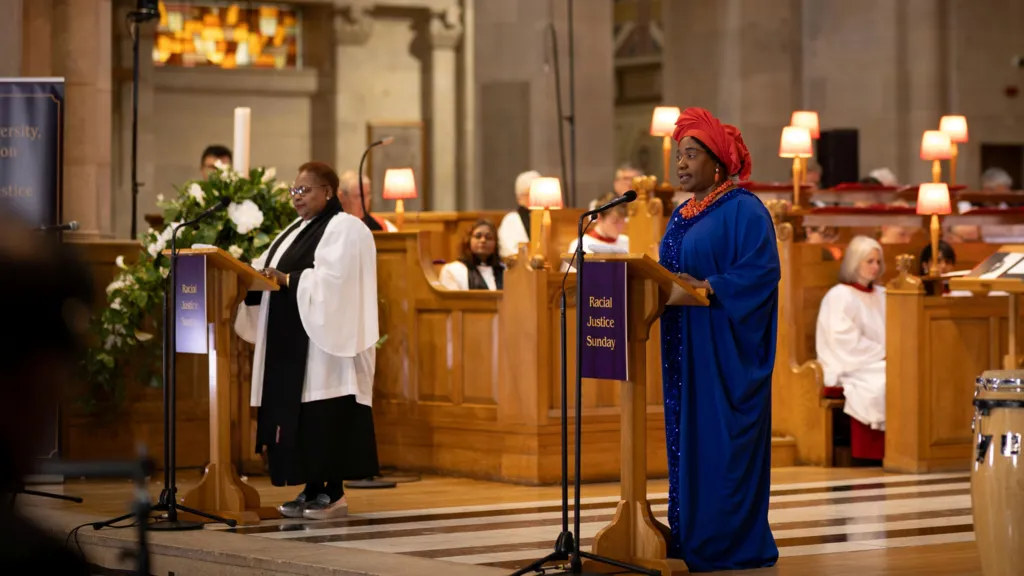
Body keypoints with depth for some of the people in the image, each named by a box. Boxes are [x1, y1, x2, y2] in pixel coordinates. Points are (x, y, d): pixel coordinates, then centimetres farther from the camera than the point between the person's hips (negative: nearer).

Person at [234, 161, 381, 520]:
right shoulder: (295, 231, 20)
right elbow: (269, 271, 15)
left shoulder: (344, 229, -7)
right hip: (292, 341, 9)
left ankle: (334, 494, -7)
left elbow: (330, 279, -20)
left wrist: (287, 279, -21)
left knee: (325, 416, -9)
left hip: (324, 339, -9)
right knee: (298, 417, 6)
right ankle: (312, 490, 10)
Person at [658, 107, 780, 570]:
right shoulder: (682, 215, 17)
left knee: (721, 441, -7)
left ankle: (732, 544, -2)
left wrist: (704, 289, -24)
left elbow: (761, 271, -18)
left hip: (723, 346, -8)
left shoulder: (743, 209, -9)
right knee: (686, 438, 8)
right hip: (685, 346, 8)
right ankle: (691, 536, 13)